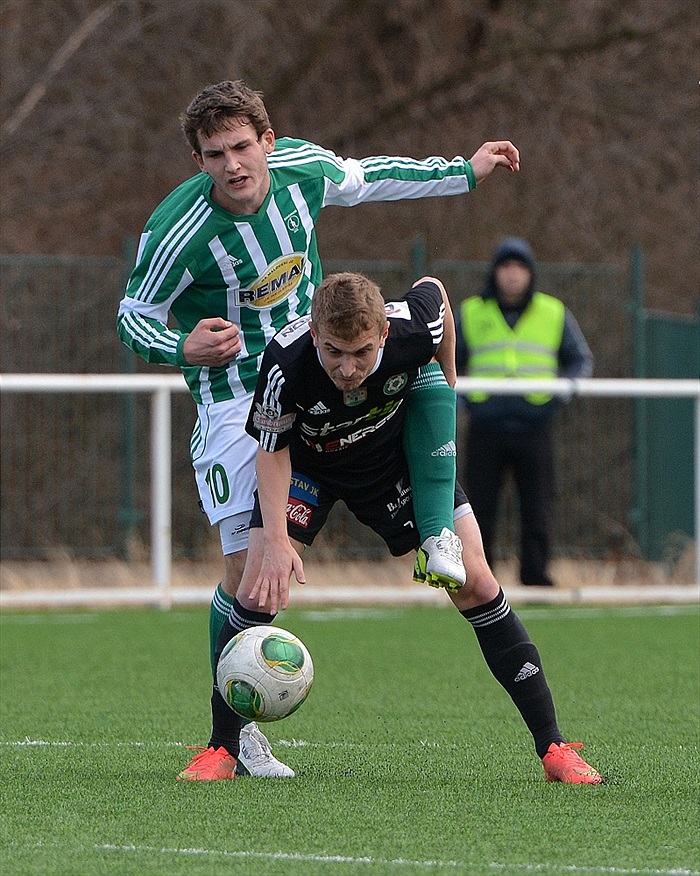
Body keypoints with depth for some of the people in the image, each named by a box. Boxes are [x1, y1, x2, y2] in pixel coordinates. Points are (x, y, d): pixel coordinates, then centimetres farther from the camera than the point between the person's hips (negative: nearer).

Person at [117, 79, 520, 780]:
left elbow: (362, 179, 10)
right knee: (247, 569, -8)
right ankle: (233, 729, 6)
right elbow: (134, 317, -11)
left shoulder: (300, 166, -13)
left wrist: (464, 172, 17)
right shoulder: (175, 234, -26)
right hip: (236, 393, -5)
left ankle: (439, 540, -13)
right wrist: (183, 349, -33)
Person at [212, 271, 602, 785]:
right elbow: (273, 449, -20)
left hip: (398, 459, 1)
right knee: (262, 585, -17)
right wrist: (276, 540, -31)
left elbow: (432, 288, -8)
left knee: (474, 583, -7)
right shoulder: (285, 362, -38)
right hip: (308, 462, -1)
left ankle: (554, 747, -1)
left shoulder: (414, 328, -34)